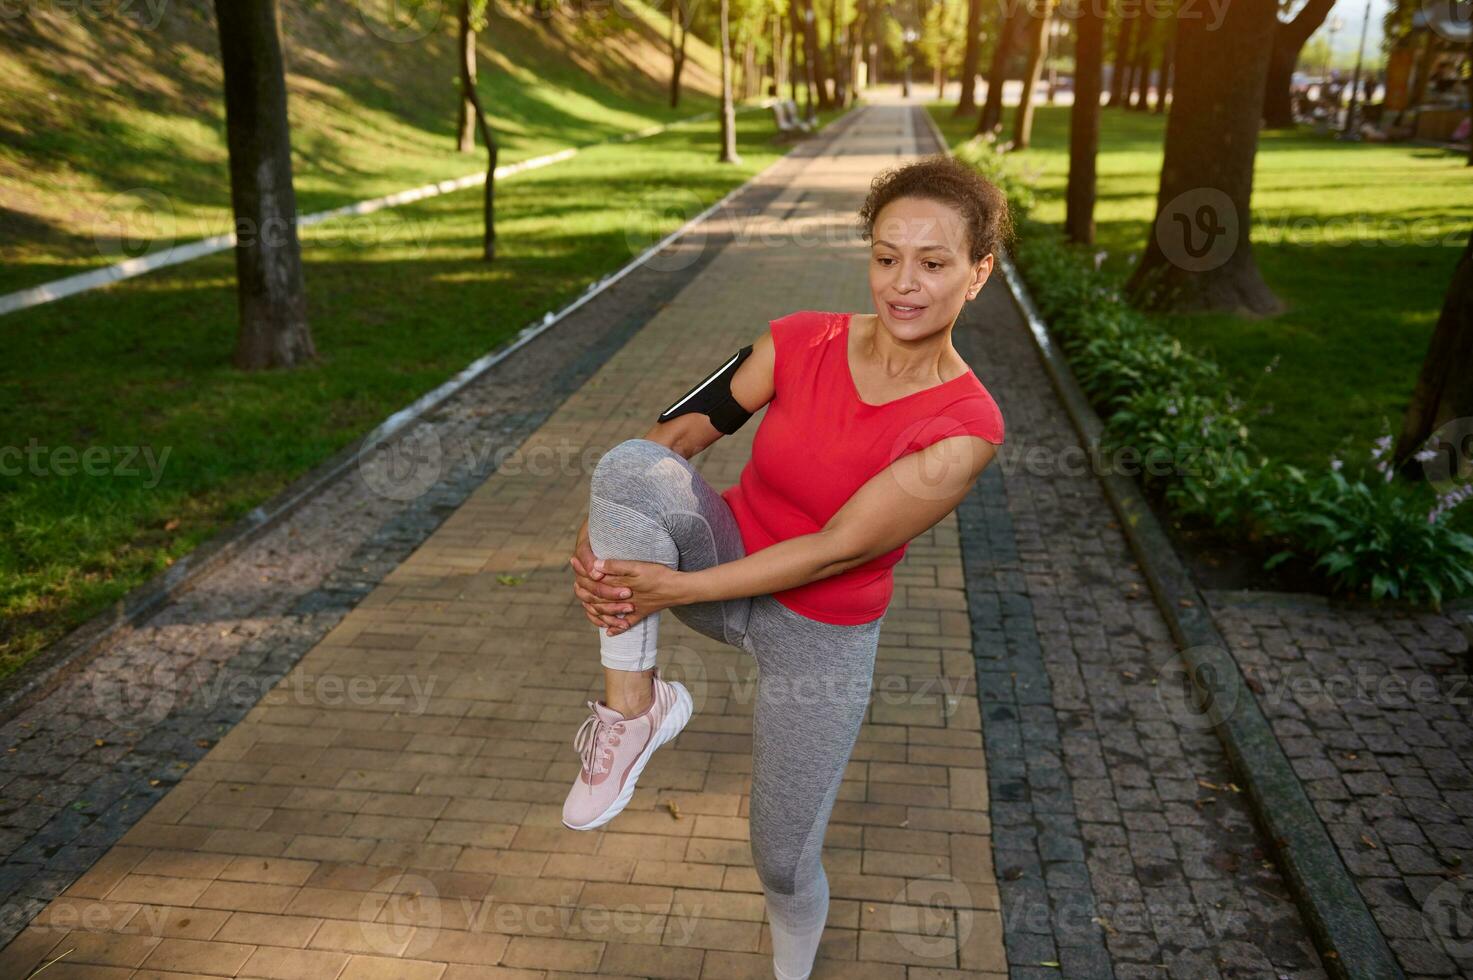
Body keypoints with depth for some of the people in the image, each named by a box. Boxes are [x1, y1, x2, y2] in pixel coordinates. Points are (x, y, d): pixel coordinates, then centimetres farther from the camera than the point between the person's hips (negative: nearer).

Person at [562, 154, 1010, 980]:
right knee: (634, 465, -30)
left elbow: (838, 548, -23)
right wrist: (598, 536, -23)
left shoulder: (966, 426, -21)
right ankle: (633, 708, -17)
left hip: (822, 638, -2)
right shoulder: (800, 342, -12)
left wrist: (676, 588, -24)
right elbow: (679, 431, -8)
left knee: (785, 864, 9)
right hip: (726, 559, 2)